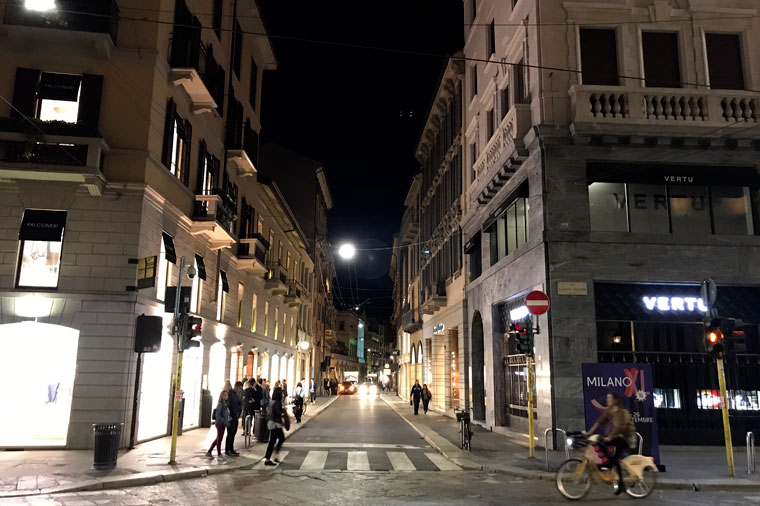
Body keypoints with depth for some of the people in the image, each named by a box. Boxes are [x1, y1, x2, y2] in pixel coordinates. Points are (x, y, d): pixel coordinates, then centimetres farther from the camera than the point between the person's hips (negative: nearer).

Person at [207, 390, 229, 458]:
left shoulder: (225, 404, 7)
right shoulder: (220, 404, -15)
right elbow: (217, 415, -20)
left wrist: (227, 422, 1)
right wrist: (224, 421, -23)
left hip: (223, 424, 8)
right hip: (220, 424, -8)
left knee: (218, 439, 15)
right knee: (219, 439, 3)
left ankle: (209, 452, 24)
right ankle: (219, 454, 14)